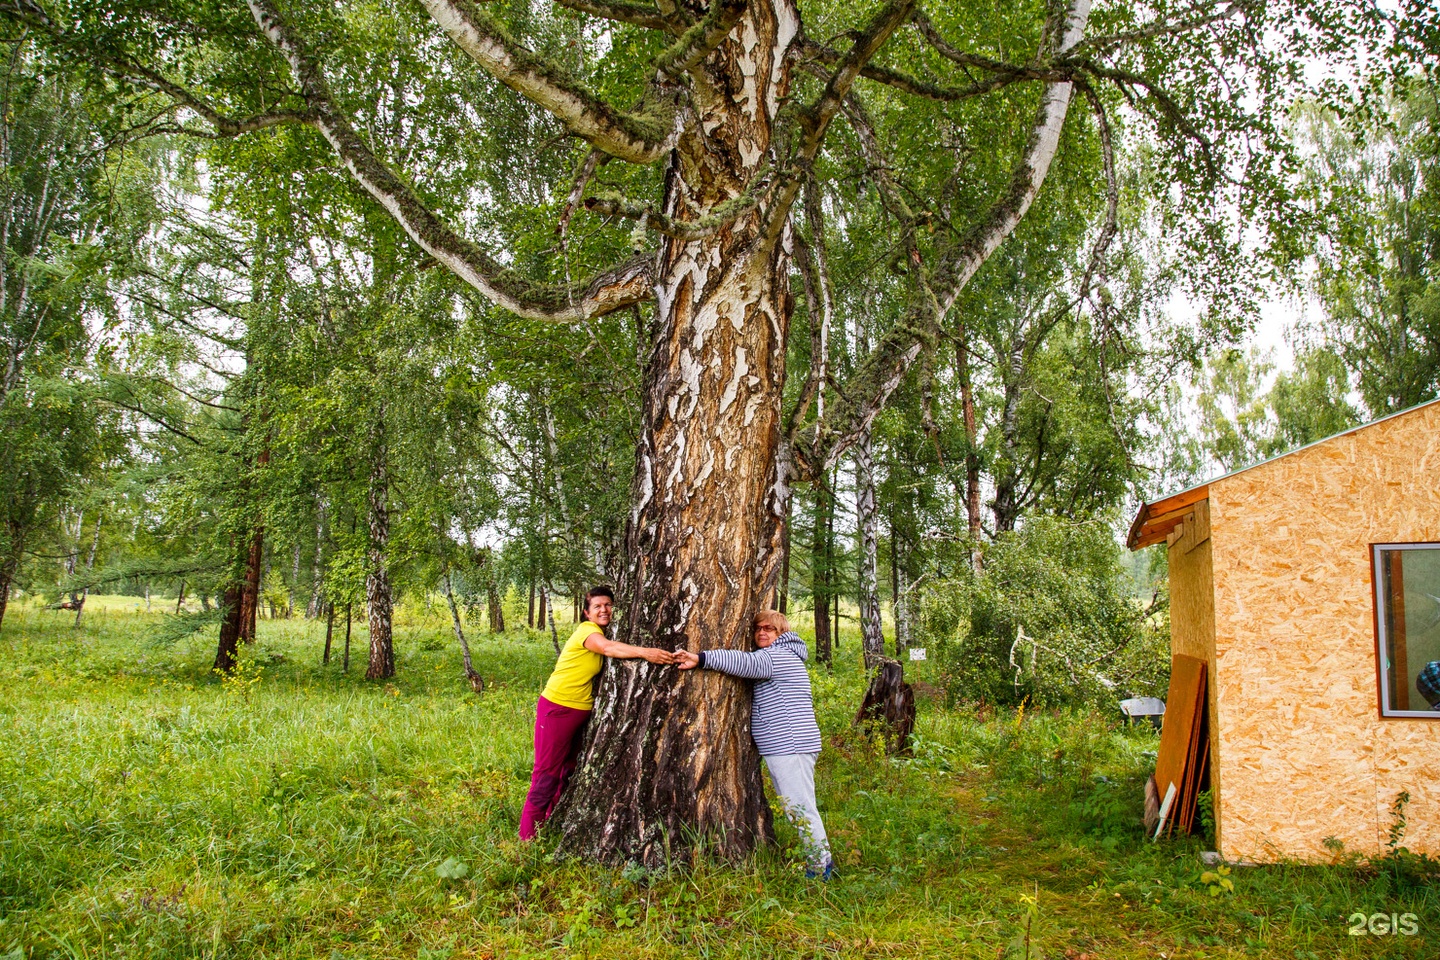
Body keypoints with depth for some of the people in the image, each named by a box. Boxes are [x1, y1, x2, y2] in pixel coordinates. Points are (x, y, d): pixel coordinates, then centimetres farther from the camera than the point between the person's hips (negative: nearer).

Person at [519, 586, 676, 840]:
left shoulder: (601, 632, 11)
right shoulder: (587, 630, -19)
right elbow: (608, 648, -39)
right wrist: (644, 652, -53)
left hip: (582, 711, 9)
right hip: (557, 708, -9)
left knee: (569, 770, 16)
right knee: (547, 772, -4)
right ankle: (529, 836, 4)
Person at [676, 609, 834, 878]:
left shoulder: (780, 656, -11)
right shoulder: (777, 658, 23)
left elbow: (746, 662, -27)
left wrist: (700, 659, -36)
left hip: (790, 746, -11)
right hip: (782, 747, 11)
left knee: (800, 808, -8)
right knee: (796, 808, 15)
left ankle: (820, 867, -2)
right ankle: (821, 861, 21)